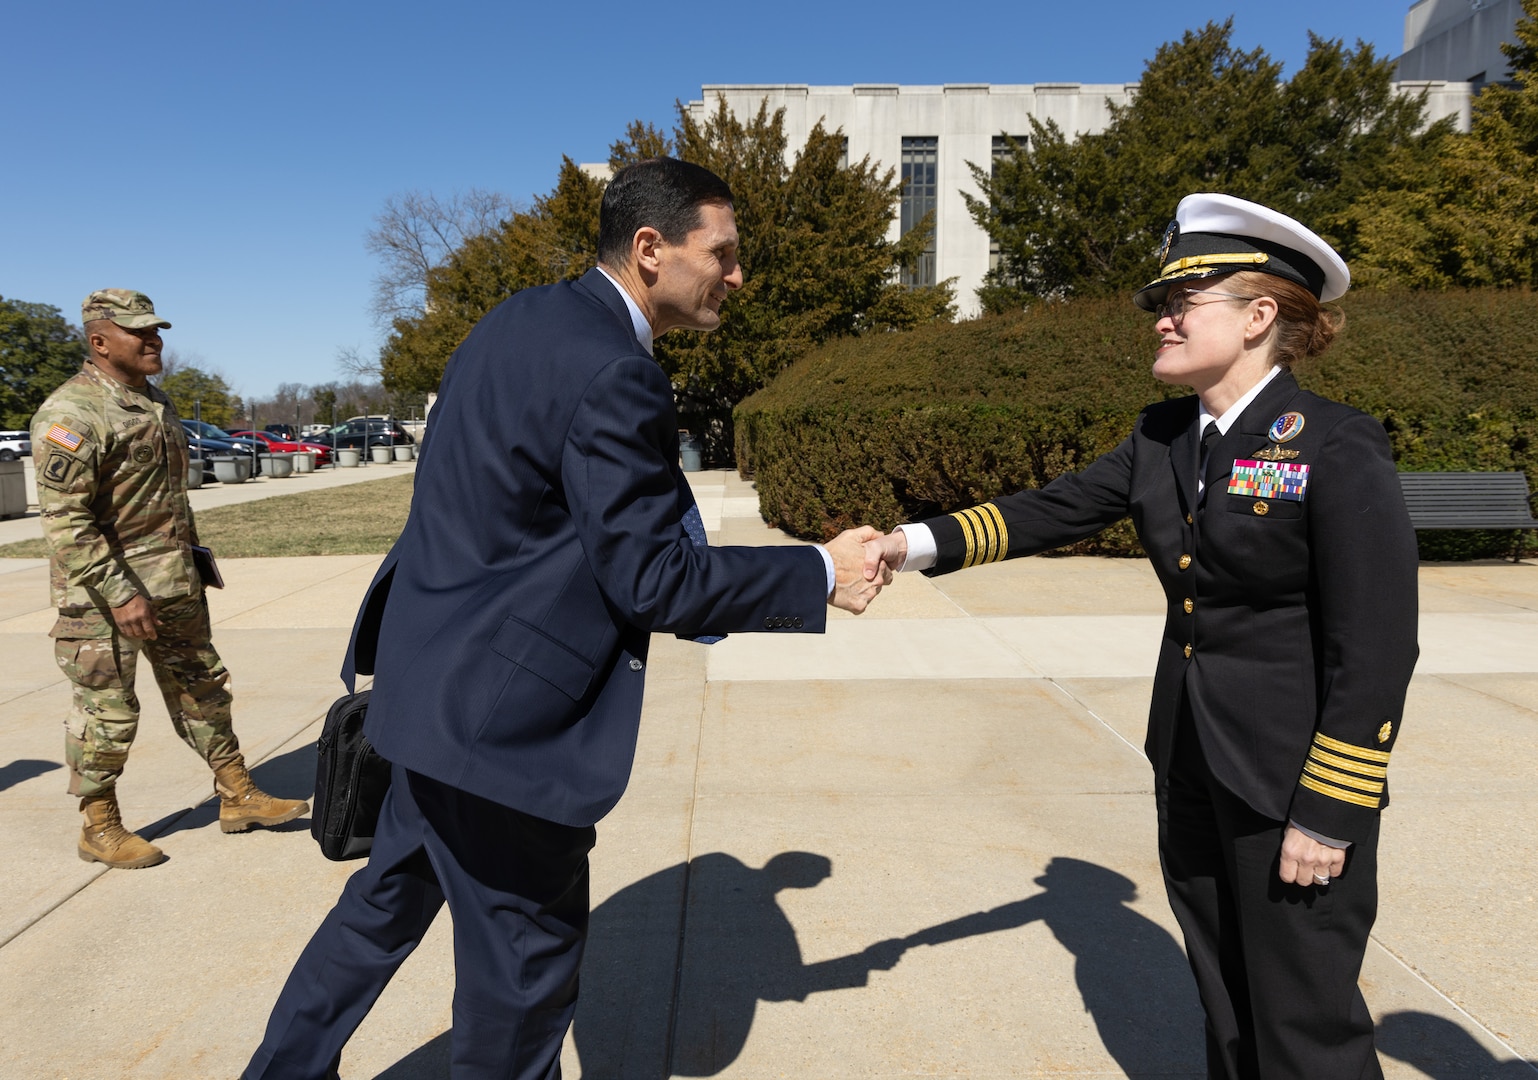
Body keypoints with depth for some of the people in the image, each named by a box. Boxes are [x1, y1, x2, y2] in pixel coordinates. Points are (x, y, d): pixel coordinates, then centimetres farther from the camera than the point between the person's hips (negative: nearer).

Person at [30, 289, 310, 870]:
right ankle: (99, 828, 18)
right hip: (104, 587, -8)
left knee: (201, 687, 13)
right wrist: (119, 593, -25)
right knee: (107, 710, 2)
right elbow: (64, 518, -21)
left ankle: (237, 796, 24)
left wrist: (194, 560, 19)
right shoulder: (71, 413, -15)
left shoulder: (157, 402, 12)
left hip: (174, 582, 8)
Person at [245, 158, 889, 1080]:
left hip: (437, 682, 10)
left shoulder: (523, 319, 7)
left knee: (394, 895, 28)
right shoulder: (615, 375, -23)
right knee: (525, 965, 11)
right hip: (502, 709, -10)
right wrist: (819, 578, -13)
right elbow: (649, 579, -21)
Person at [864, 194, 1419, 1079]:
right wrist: (920, 543, -11)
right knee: (1226, 1000, 23)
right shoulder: (1165, 436, 3)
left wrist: (1329, 815, -16)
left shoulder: (1338, 451, -18)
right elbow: (1055, 511, 2)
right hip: (1190, 765, 7)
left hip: (1293, 783, -6)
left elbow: (1376, 653, -18)